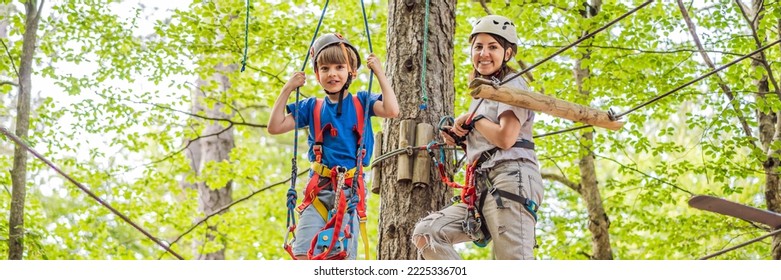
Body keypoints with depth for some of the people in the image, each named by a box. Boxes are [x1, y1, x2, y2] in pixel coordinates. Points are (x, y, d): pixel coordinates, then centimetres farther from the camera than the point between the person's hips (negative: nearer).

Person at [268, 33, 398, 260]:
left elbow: (391, 110, -12)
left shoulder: (361, 102, 6)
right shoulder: (312, 108, 11)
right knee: (302, 253, -9)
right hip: (318, 189, 2)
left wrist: (379, 73, -6)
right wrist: (287, 90, 4)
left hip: (350, 190, -2)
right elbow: (275, 127, 7)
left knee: (340, 254, -7)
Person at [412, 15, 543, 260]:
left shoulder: (511, 85, 0)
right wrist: (459, 139, 11)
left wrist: (472, 119, 0)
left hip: (511, 180, -9)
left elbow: (505, 138, -15)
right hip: (484, 188, 9)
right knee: (425, 233, -3)